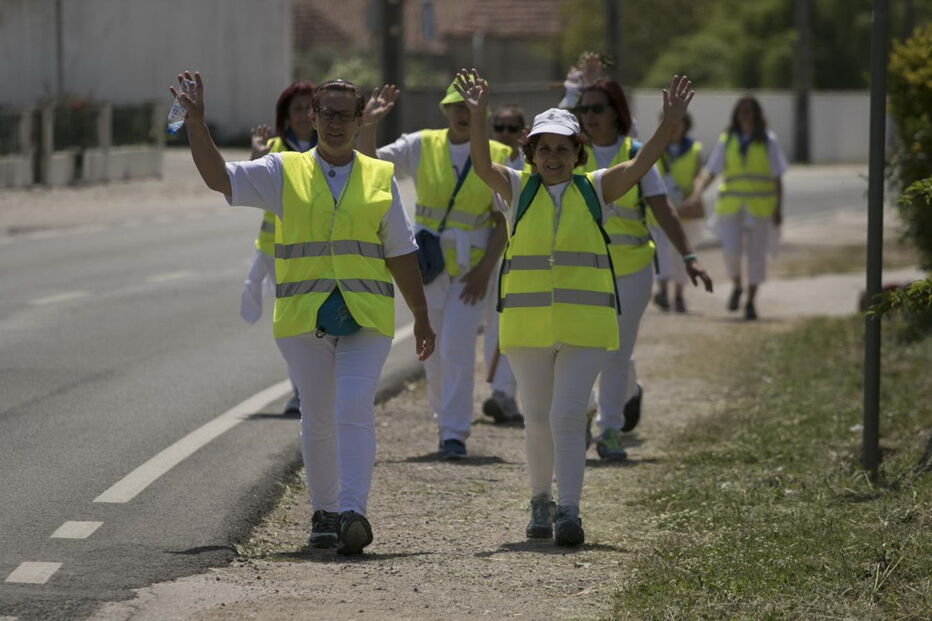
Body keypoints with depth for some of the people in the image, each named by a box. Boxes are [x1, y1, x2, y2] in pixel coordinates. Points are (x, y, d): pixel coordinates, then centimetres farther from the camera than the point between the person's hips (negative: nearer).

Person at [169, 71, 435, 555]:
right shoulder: (283, 173, 7)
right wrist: (196, 123, -13)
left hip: (365, 316, -1)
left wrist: (421, 317, 16)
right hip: (303, 316, 1)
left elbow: (400, 254, 14)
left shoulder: (380, 179, 9)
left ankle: (353, 513, -22)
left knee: (354, 410, -15)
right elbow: (218, 177, -1)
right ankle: (323, 513, 21)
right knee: (317, 420, 7)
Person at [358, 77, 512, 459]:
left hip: (472, 267, -2)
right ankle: (443, 417, 33)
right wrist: (370, 123, -19)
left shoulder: (499, 157, -2)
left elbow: (503, 222, -2)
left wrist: (485, 270, -10)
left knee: (457, 345, -14)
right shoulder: (422, 147, 1)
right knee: (432, 348, 11)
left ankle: (455, 432, -10)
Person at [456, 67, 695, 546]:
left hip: (584, 326, -2)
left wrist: (669, 123, -24)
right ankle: (540, 502, 30)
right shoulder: (518, 189, 5)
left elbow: (641, 164, -9)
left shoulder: (596, 190, 4)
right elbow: (483, 165, -13)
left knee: (567, 416, -12)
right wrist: (477, 116, -29)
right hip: (527, 325, 2)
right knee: (538, 421, 10)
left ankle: (568, 511, -15)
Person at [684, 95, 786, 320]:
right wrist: (697, 192, -16)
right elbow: (710, 170, 1)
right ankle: (736, 286, 15)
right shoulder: (726, 141, 7)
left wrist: (778, 209, -1)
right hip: (732, 205, 1)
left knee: (756, 253, 1)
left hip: (761, 206, 0)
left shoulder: (768, 141, 4)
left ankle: (751, 300, 12)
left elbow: (777, 177, 5)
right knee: (731, 249, -13)